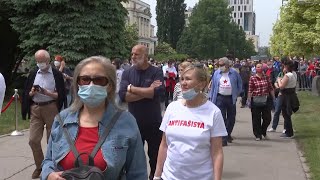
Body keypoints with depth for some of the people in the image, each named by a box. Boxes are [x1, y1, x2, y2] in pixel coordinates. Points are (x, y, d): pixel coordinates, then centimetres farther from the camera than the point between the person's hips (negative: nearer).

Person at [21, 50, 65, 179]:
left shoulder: (56, 75, -3)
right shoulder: (33, 74, 10)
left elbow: (61, 95, -5)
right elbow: (27, 94, 12)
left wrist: (48, 93, -20)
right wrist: (32, 93, -10)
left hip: (51, 108, -4)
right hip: (35, 109, 4)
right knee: (33, 140, 0)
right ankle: (39, 166, 15)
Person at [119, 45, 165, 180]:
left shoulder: (156, 72, -6)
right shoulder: (127, 73, 0)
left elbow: (158, 92, -24)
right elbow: (123, 96, -14)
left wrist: (132, 88, -17)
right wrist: (147, 92, -19)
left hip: (153, 123, -2)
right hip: (134, 123, 2)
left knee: (155, 156, 12)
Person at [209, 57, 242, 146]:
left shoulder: (234, 73, 1)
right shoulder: (216, 73, 4)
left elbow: (240, 85, 11)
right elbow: (213, 86, 8)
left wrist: (237, 94, 5)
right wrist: (211, 97, 4)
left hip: (231, 98, 1)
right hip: (220, 98, -1)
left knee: (231, 118, 10)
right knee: (221, 119, -7)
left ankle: (228, 134, 33)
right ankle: (223, 139, -5)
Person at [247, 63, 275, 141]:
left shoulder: (267, 77, 6)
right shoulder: (252, 78, -2)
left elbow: (271, 88, 9)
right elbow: (250, 90, -1)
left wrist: (273, 98, 8)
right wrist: (249, 100, -3)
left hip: (266, 100, 2)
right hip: (256, 100, -2)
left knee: (267, 118, 4)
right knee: (256, 119, 3)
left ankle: (263, 132, 29)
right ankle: (258, 135, 16)